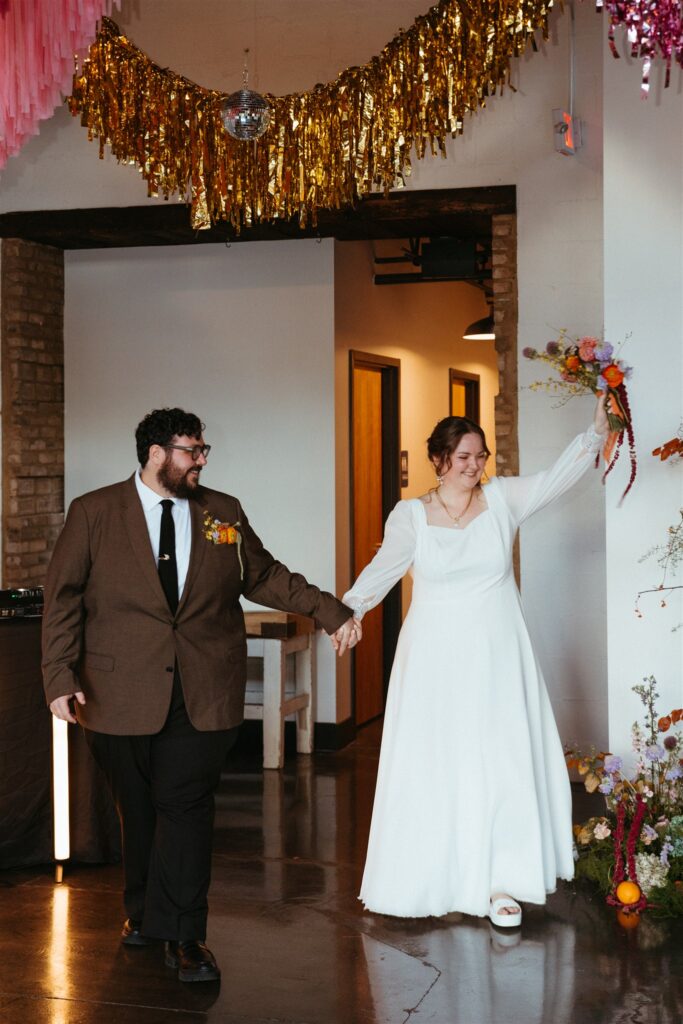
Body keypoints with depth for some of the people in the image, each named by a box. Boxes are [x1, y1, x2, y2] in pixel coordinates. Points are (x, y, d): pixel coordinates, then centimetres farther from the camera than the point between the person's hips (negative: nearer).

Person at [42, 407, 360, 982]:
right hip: (123, 692, -1)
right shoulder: (93, 513, 2)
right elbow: (64, 599, 1)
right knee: (137, 808, 10)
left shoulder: (224, 514, 9)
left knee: (185, 805, -4)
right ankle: (144, 912, 32)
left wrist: (331, 612, 10)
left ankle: (183, 935, 7)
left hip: (204, 693, 1)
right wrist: (61, 676, -7)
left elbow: (266, 577, 17)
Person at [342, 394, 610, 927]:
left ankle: (499, 881, 9)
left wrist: (597, 431, -14)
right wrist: (346, 609, -20)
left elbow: (559, 476, -3)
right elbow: (384, 568, -6)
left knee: (502, 762, 0)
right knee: (431, 765, 4)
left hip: (496, 656, 1)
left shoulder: (503, 498, 2)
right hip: (436, 658, -1)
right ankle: (425, 876, 17)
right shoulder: (411, 514, -2)